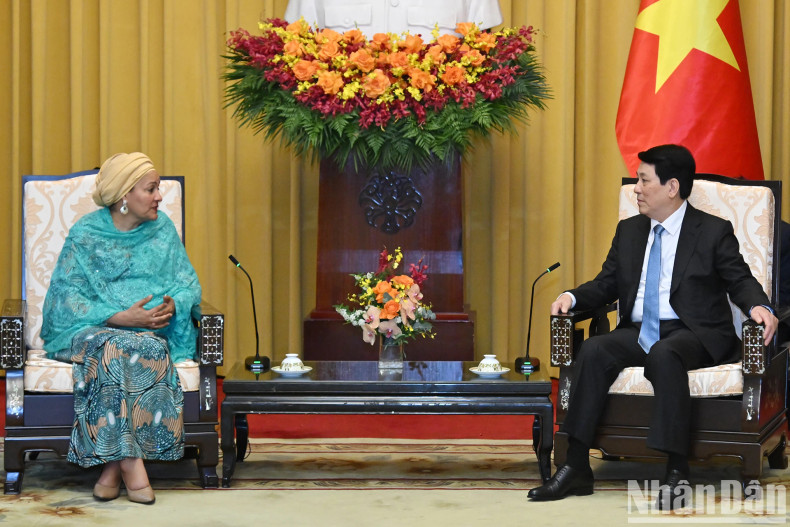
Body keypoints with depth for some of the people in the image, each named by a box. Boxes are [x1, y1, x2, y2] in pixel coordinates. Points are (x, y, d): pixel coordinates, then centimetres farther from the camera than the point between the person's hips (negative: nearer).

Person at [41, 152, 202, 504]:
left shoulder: (163, 230, 12)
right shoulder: (85, 234, 1)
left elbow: (188, 284, 12)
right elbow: (67, 298, -7)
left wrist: (173, 305, -13)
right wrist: (121, 318, -21)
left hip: (151, 330, 2)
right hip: (92, 329, -2)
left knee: (147, 350, -34)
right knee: (113, 349, -37)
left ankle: (113, 463, -31)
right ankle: (130, 462, -38)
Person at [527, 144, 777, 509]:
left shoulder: (713, 232, 3)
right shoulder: (629, 231, 17)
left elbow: (740, 280, 0)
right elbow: (607, 284, 17)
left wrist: (757, 306, -22)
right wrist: (573, 297, -3)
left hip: (694, 335, -5)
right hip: (639, 332, 5)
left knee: (664, 354, -39)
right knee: (594, 350, -26)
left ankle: (677, 473, -36)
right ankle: (576, 469, -27)